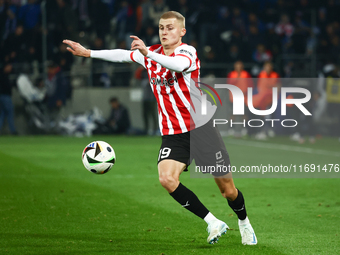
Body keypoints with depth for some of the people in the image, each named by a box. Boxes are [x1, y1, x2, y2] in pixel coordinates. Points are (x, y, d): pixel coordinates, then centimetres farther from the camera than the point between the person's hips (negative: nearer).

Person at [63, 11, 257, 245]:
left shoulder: (187, 51, -12)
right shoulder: (152, 53, 8)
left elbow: (179, 64, -36)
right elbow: (123, 55, 23)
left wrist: (147, 53, -48)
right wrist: (87, 52, 20)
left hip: (201, 129, -4)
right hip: (172, 135, 5)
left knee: (227, 189, 1)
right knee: (166, 178, -24)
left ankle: (244, 223, 34)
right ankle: (213, 223, -12)